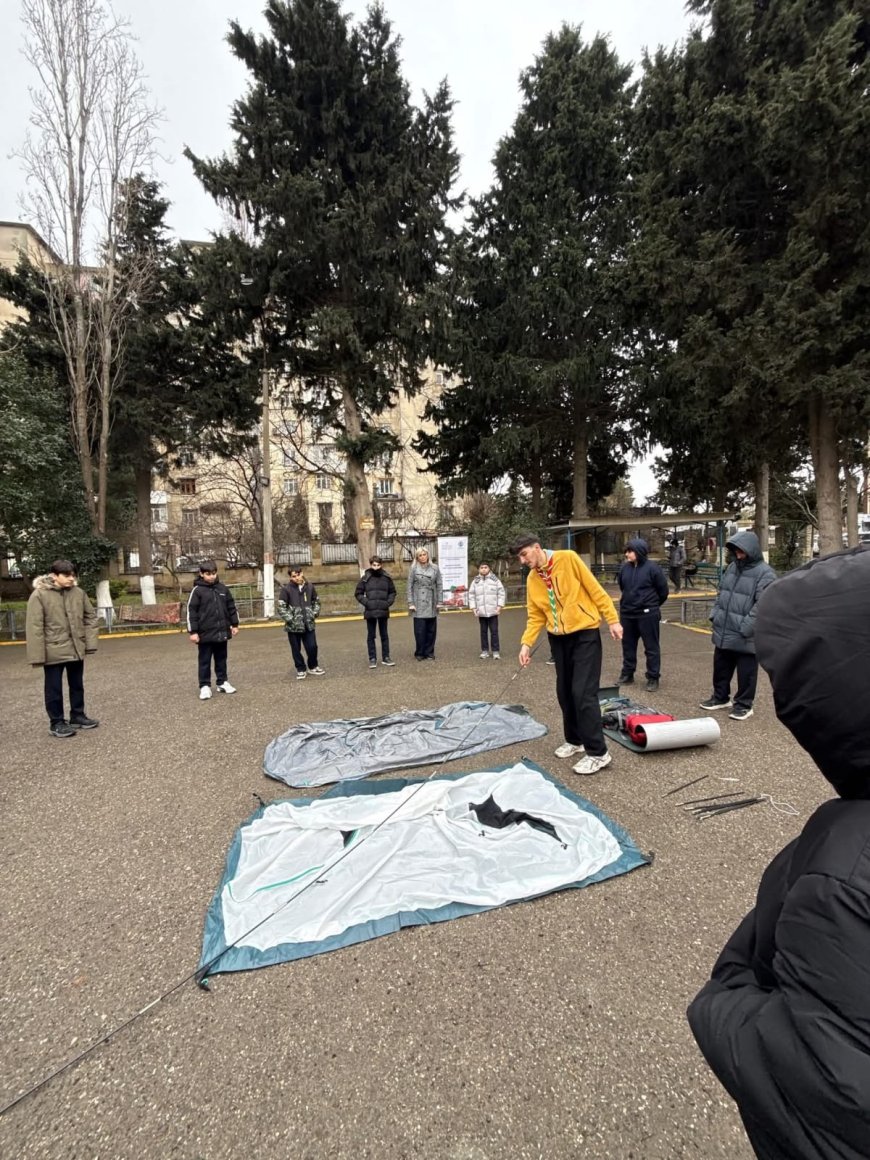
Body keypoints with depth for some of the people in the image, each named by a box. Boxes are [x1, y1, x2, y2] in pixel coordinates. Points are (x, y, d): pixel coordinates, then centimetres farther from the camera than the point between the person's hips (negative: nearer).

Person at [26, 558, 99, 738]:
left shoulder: (79, 593, 0)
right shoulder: (39, 595, -13)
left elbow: (90, 617, 8)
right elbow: (35, 628, -13)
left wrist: (90, 643, 0)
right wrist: (37, 655, -14)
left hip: (76, 650, 4)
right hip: (53, 651, -4)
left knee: (77, 685, 17)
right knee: (54, 689, 7)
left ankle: (77, 716, 32)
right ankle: (56, 723, 20)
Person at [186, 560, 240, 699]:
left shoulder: (223, 588, 5)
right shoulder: (197, 590, -7)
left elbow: (231, 607, 12)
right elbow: (191, 612, -8)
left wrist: (234, 624, 11)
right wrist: (193, 632, -11)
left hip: (222, 632, 4)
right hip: (205, 633, -4)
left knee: (221, 659, 15)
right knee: (205, 661, 5)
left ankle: (222, 682, 26)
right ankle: (205, 686, 13)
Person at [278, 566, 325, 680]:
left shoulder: (310, 586, 2)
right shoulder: (286, 589, -8)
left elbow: (316, 602, 15)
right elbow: (281, 607, -8)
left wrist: (315, 614, 2)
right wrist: (290, 619, -15)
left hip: (308, 624, 2)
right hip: (293, 626, -2)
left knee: (312, 647, 6)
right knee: (296, 649, 8)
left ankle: (313, 667, 29)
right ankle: (301, 669, 26)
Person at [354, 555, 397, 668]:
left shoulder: (387, 577, 2)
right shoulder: (365, 578, -2)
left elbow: (392, 592, 11)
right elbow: (358, 593, 3)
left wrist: (389, 602, -4)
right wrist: (366, 602, -9)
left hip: (383, 611, 1)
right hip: (370, 611, -1)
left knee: (384, 635, 10)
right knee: (371, 636, 6)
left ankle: (385, 657, 20)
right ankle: (372, 659, 14)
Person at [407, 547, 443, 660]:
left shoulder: (435, 568, 6)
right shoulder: (414, 569, 1)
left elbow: (439, 585, 6)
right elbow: (410, 586, 0)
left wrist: (439, 601, 0)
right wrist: (410, 603, -5)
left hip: (431, 604, 2)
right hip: (419, 604, -2)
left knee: (431, 630, 6)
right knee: (419, 630, -2)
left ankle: (429, 653, 16)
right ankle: (419, 653, 11)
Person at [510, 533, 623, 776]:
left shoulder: (568, 559, -11)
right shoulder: (532, 579, 4)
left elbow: (595, 589, -8)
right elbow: (535, 616, 5)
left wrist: (613, 620, -10)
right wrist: (526, 643, -7)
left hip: (585, 633, -6)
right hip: (558, 638, 6)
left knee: (583, 693, -10)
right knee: (565, 692, 12)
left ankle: (598, 752, 1)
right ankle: (574, 740, 30)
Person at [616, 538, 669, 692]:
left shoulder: (652, 567, -12)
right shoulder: (624, 568, 0)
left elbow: (663, 590, -3)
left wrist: (652, 605, 10)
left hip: (647, 614, -5)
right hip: (627, 613, 5)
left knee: (651, 647, 4)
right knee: (628, 645, 14)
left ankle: (653, 678, 12)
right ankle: (627, 674, 26)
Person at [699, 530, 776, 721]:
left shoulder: (764, 573, -13)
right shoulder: (732, 567, 11)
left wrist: (745, 628, -22)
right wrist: (715, 614, 8)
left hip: (745, 636, -7)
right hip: (723, 632, 7)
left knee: (746, 672, 7)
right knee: (721, 667, 18)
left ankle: (744, 704, 21)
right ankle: (720, 697, 34)